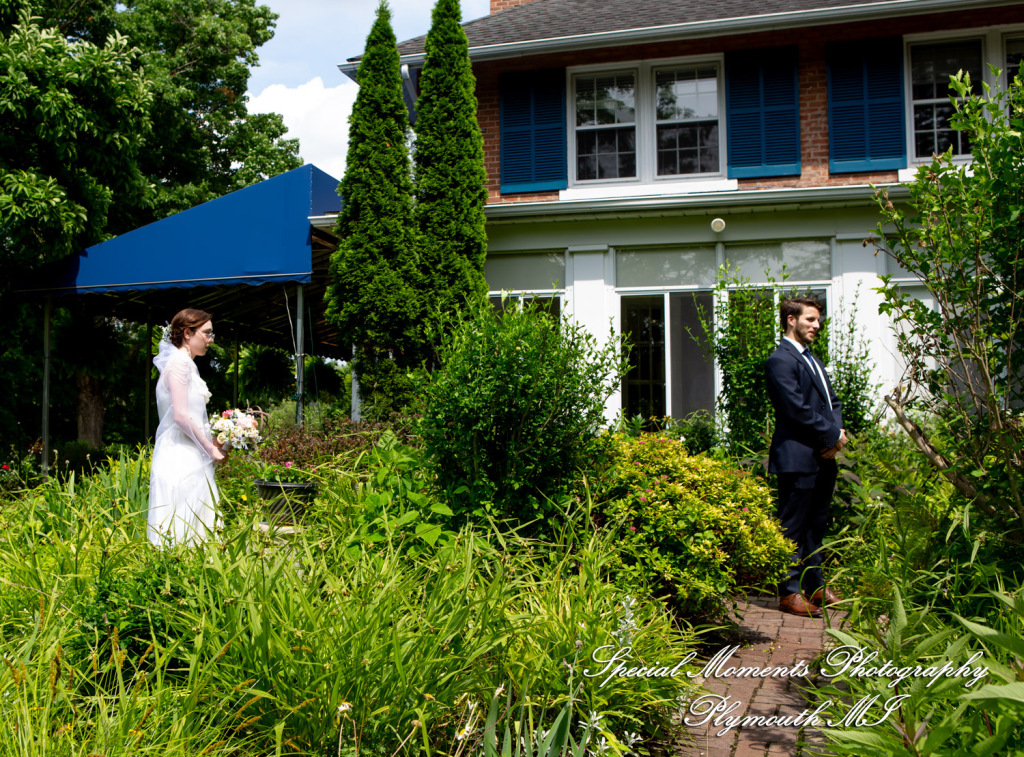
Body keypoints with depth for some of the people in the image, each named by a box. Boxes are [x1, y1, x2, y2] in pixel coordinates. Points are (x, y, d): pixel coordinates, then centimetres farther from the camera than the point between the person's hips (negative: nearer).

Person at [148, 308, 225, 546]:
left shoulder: (185, 363, 19)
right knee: (181, 527, -9)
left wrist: (212, 444, 15)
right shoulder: (179, 363, -11)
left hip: (190, 457, 9)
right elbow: (181, 416, -18)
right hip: (181, 458, -9)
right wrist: (210, 448, -11)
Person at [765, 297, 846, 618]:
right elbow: (798, 409, -17)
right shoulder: (780, 360, -11)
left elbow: (832, 401, 19)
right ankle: (789, 592, 4)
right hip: (798, 458, -9)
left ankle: (815, 586, 26)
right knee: (793, 527, -2)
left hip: (823, 458, 9)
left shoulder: (813, 360, 21)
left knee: (816, 525, 16)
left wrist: (836, 432, -1)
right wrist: (832, 436, -10)